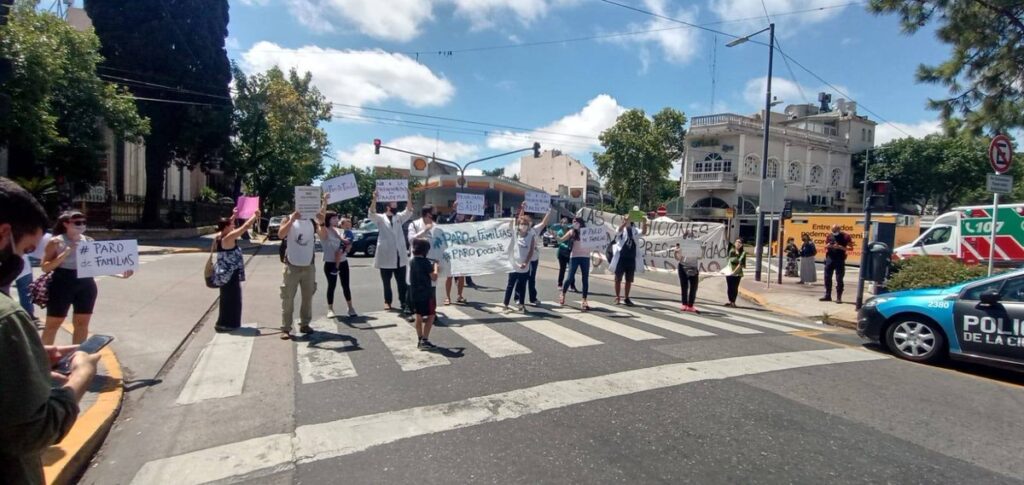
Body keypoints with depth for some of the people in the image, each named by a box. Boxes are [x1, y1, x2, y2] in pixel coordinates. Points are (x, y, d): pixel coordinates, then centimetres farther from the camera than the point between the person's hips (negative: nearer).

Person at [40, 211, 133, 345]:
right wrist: (65, 253, -20)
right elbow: (45, 267, -8)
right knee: (53, 324, 6)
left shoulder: (89, 241, 6)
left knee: (82, 323, 11)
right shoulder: (56, 242, -6)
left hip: (86, 285, 4)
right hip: (62, 285, -4)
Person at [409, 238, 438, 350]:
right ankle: (425, 341, -2)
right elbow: (434, 277, -15)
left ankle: (420, 340, 22)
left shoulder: (412, 261, 6)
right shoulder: (425, 262, -16)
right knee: (430, 316, 2)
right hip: (426, 294, -7)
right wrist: (435, 266, -1)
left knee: (419, 316, 15)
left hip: (415, 294, 7)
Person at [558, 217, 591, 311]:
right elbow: (561, 240, -4)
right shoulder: (572, 232, 0)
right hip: (574, 256, -1)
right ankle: (562, 295, 21)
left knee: (585, 279, 0)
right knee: (570, 277, -2)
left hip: (585, 257, 1)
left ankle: (584, 301, 6)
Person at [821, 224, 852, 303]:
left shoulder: (845, 236, -3)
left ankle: (839, 297, 3)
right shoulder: (829, 236, 7)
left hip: (840, 260, -4)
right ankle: (827, 295, 17)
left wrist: (840, 247, -20)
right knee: (827, 277, 7)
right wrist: (827, 246, -6)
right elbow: (825, 246, 17)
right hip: (829, 258, 4)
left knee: (839, 279, -3)